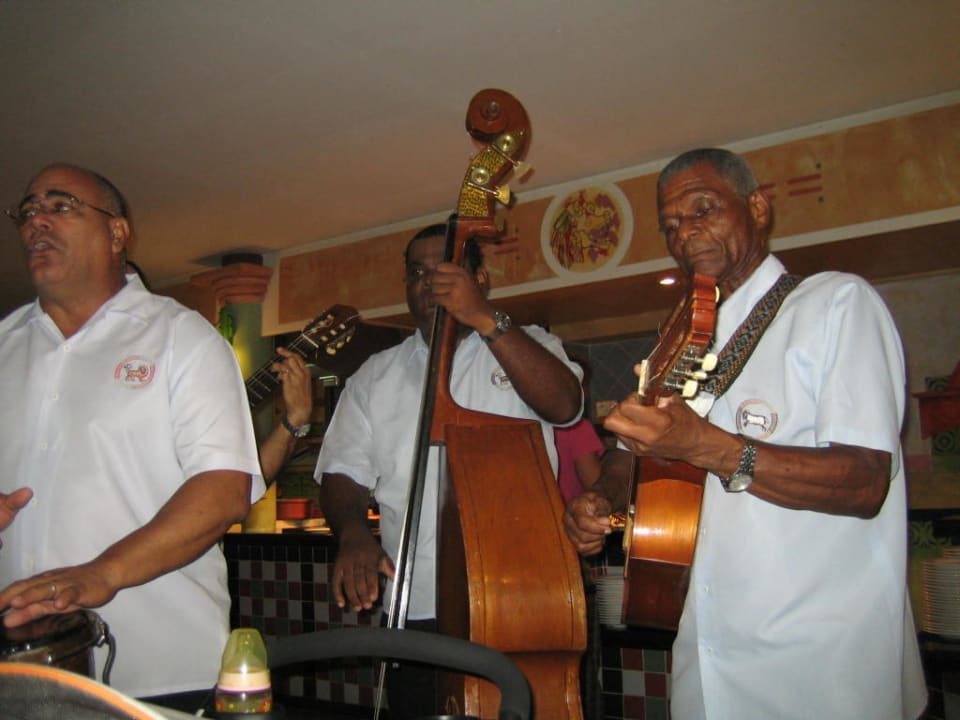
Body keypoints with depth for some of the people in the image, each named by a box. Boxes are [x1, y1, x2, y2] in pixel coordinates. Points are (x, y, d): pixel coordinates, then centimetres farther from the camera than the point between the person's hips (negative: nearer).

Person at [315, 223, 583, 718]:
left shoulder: (529, 347, 6)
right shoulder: (376, 375, 12)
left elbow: (563, 405, -14)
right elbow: (343, 472, 9)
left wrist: (484, 318, -20)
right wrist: (353, 533, -12)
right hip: (418, 610, 2)